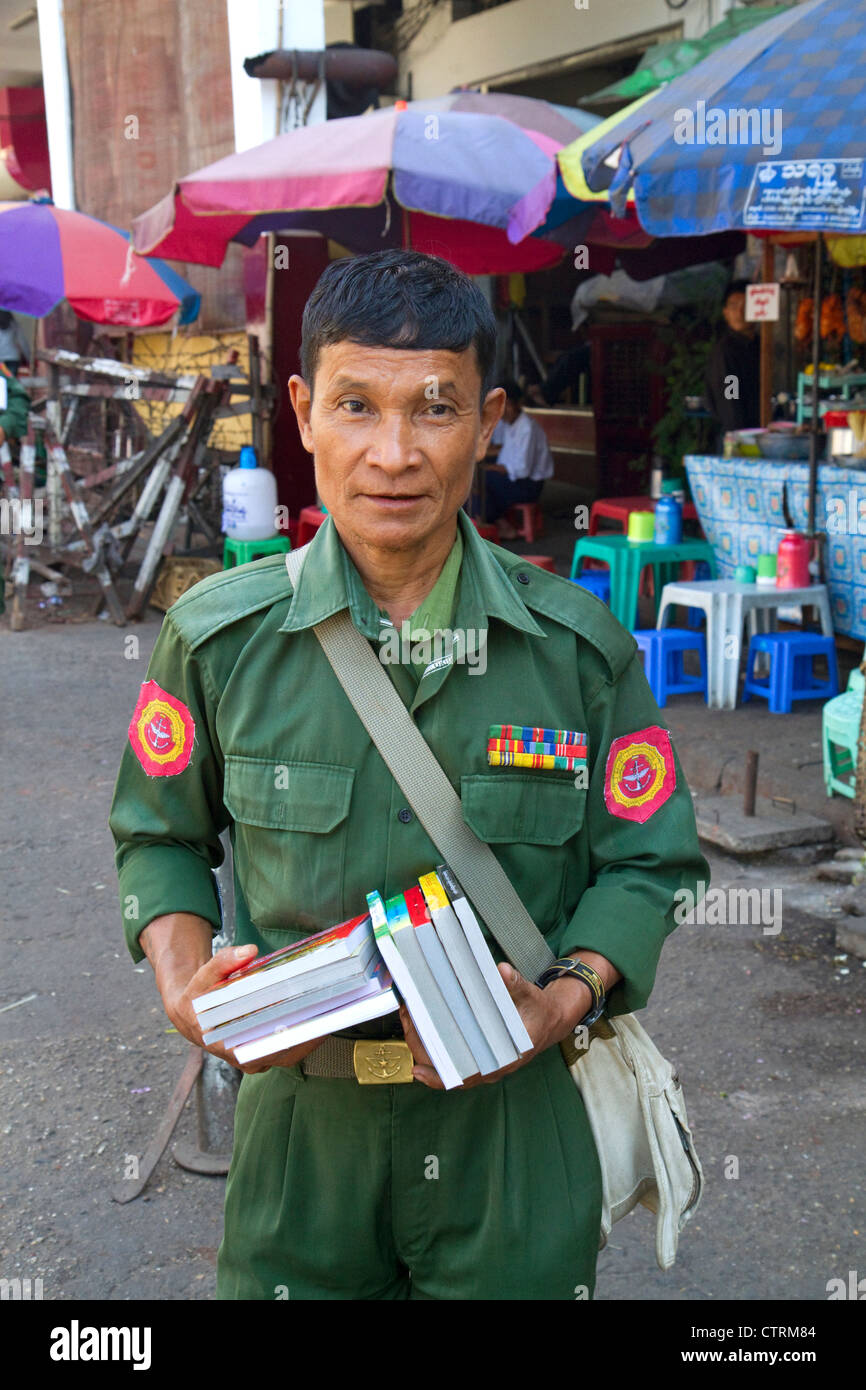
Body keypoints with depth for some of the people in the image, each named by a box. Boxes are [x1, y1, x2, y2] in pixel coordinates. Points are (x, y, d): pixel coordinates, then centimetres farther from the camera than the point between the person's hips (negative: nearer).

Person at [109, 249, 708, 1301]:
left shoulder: (580, 648, -6)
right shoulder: (218, 638, -5)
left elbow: (646, 860, 1)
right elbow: (160, 836, 9)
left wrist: (565, 1002, -16)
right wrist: (183, 985, -8)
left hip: (514, 1114, 0)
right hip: (299, 1110, 1)